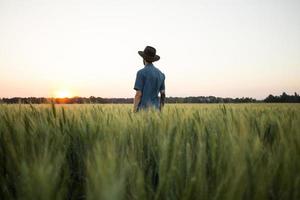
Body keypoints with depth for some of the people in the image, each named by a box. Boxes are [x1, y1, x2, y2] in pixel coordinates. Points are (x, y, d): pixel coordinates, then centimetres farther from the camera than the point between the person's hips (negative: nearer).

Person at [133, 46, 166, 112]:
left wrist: (134, 112, -11)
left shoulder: (141, 72, -10)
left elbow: (138, 94, -14)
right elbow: (163, 94, 11)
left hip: (143, 110, -6)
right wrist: (160, 111, 18)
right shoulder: (160, 73, 12)